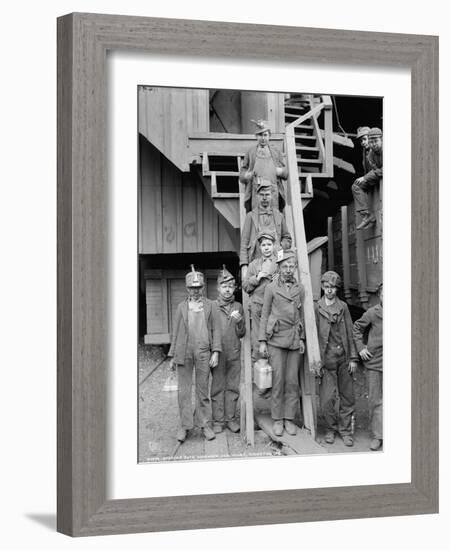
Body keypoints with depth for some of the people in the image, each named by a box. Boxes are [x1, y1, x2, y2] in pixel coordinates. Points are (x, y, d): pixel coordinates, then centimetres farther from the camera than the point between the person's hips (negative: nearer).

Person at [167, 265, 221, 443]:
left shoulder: (211, 306, 8)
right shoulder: (181, 307, 12)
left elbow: (216, 330, 4)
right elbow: (175, 332, 12)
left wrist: (215, 352, -6)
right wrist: (172, 355, 8)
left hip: (203, 352, -1)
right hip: (184, 352, 1)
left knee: (203, 390, 4)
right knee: (184, 390, 2)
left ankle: (205, 425, 12)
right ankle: (184, 426, 9)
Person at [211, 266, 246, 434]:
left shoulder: (238, 307, 6)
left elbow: (241, 334, 7)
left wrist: (239, 321, -11)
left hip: (234, 353, 2)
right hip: (217, 352, -2)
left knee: (233, 387, 7)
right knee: (217, 387, 3)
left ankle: (231, 419, 16)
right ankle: (218, 421, 10)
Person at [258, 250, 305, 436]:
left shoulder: (300, 288, 11)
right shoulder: (271, 288, 2)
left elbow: (301, 315, 16)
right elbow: (265, 315, 3)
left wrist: (302, 338, 9)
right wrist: (262, 341, -2)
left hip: (294, 340, 3)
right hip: (276, 339, -3)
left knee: (292, 381, 2)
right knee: (278, 381, -3)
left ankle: (289, 418, 10)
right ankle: (277, 419, 6)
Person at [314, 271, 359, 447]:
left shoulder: (343, 307, 7)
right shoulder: (316, 308, 0)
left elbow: (350, 332, 8)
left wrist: (353, 358, 3)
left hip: (344, 358, 2)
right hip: (327, 359, -2)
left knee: (347, 397, 7)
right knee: (327, 399, -4)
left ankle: (345, 430, 21)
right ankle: (331, 429, 18)